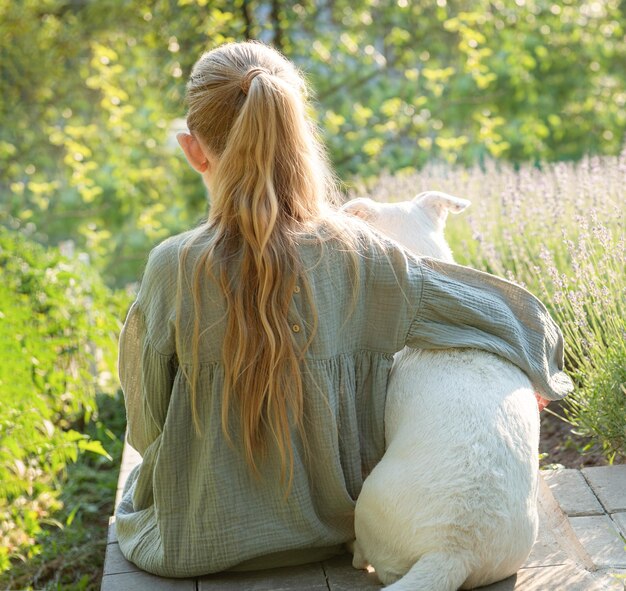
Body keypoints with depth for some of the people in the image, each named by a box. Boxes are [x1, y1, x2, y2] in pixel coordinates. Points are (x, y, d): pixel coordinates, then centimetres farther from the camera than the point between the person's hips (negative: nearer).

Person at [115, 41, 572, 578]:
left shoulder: (174, 270, -25)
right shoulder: (361, 257, -20)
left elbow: (147, 426, -11)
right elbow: (517, 316, -9)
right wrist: (538, 376, 13)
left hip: (196, 547, -2)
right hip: (331, 528, 2)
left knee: (132, 490, 32)